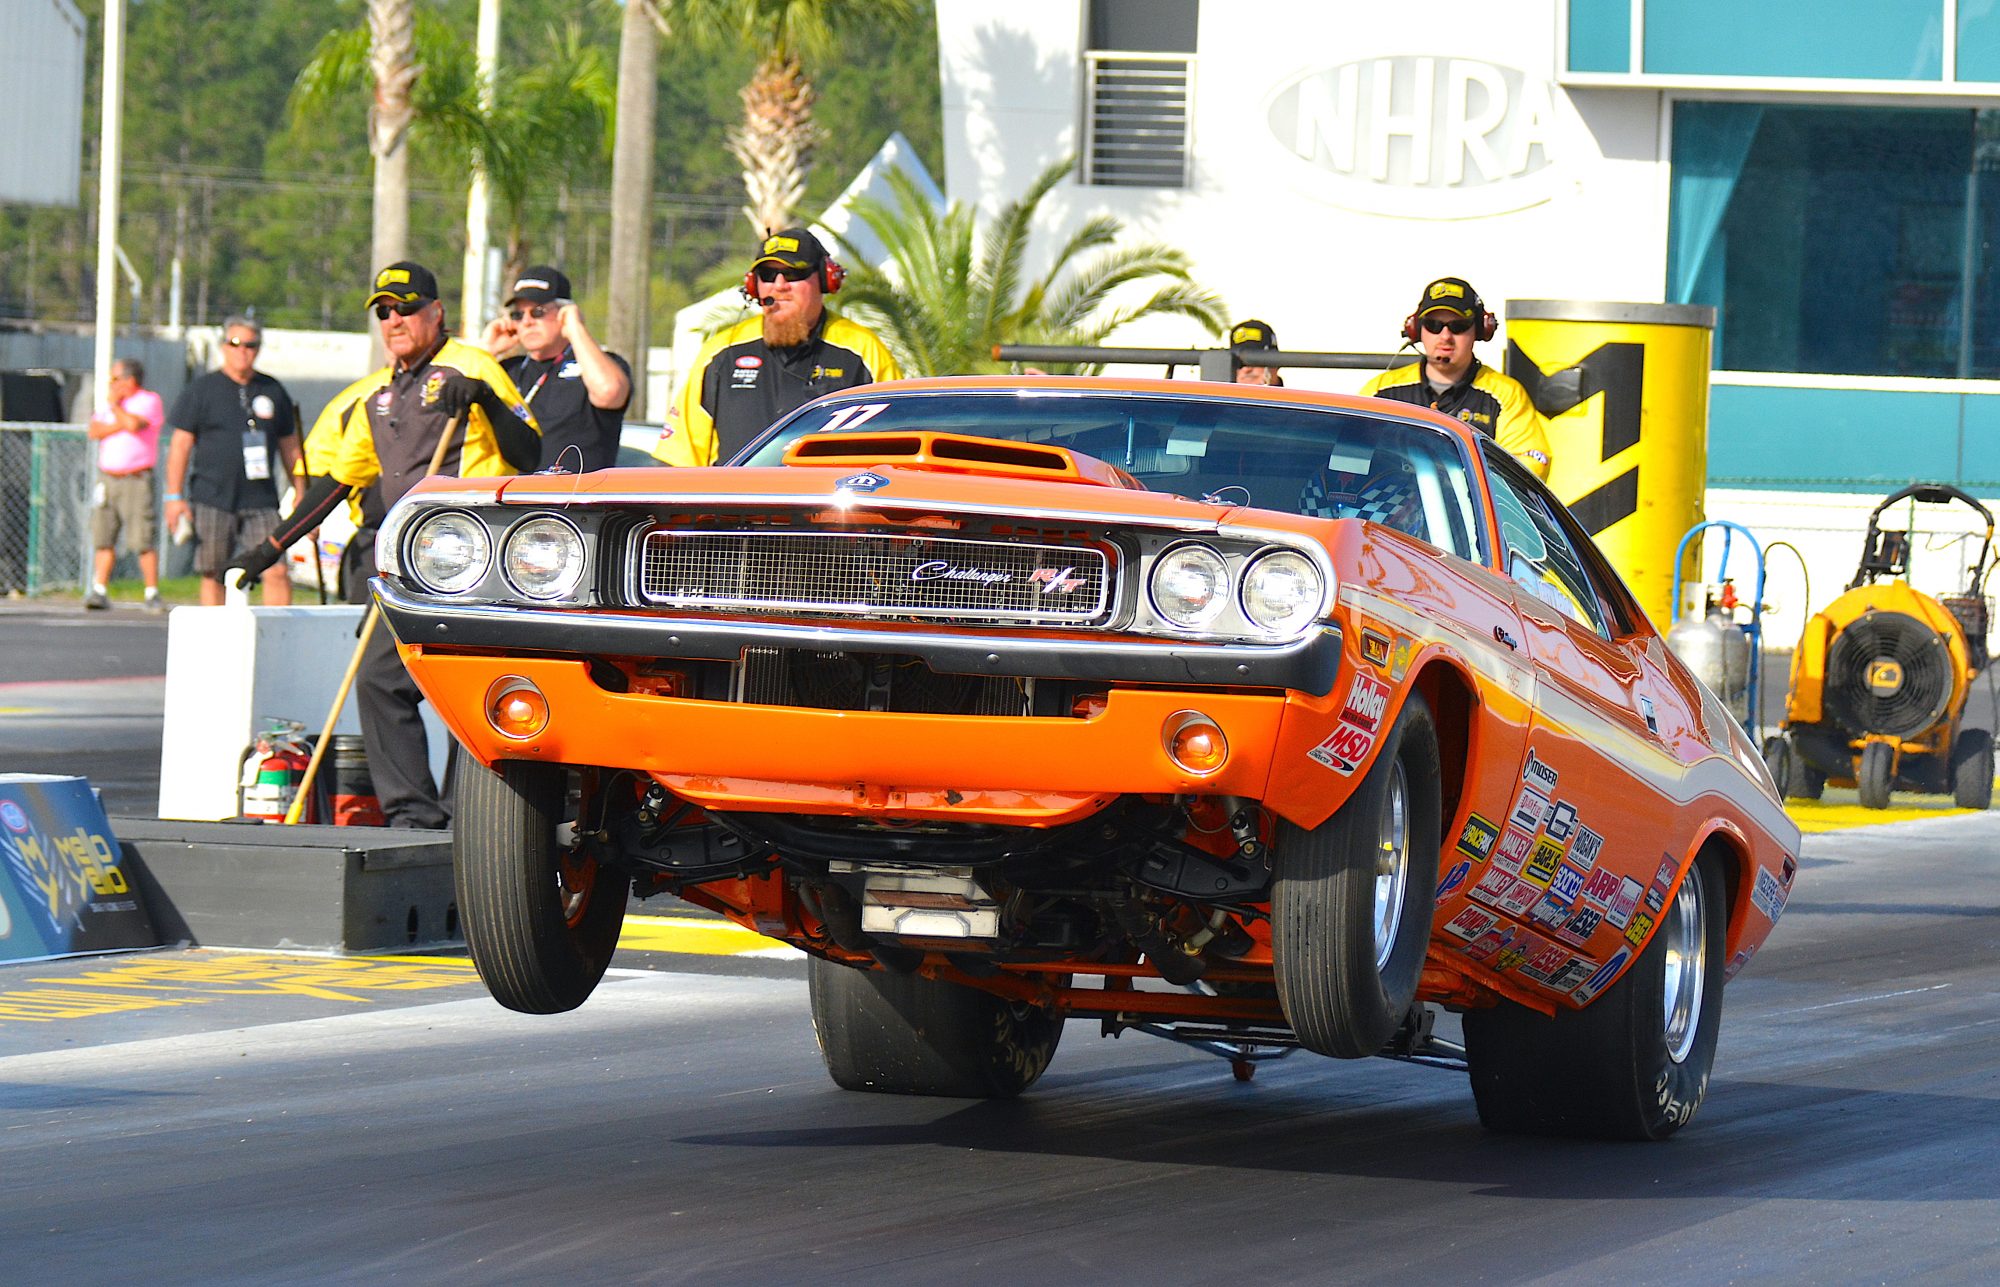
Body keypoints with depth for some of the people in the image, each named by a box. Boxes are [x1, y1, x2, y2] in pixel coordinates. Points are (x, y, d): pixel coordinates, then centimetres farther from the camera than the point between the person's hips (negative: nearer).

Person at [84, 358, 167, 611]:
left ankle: (152, 595, -4)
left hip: (136, 479, -6)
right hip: (107, 478, 6)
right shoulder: (109, 404, 18)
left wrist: (116, 407, -2)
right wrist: (121, 424, -9)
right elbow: (95, 431, 4)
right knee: (103, 538, -1)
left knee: (142, 541, -9)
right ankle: (99, 592, 0)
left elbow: (134, 424, -18)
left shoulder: (150, 401, -1)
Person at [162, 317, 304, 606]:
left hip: (261, 501, 1)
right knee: (213, 575, 3)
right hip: (213, 501, -1)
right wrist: (174, 496, -3)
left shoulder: (274, 392, 13)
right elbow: (180, 444, 3)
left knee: (276, 571, -12)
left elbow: (290, 448, 19)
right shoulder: (201, 391, 5)